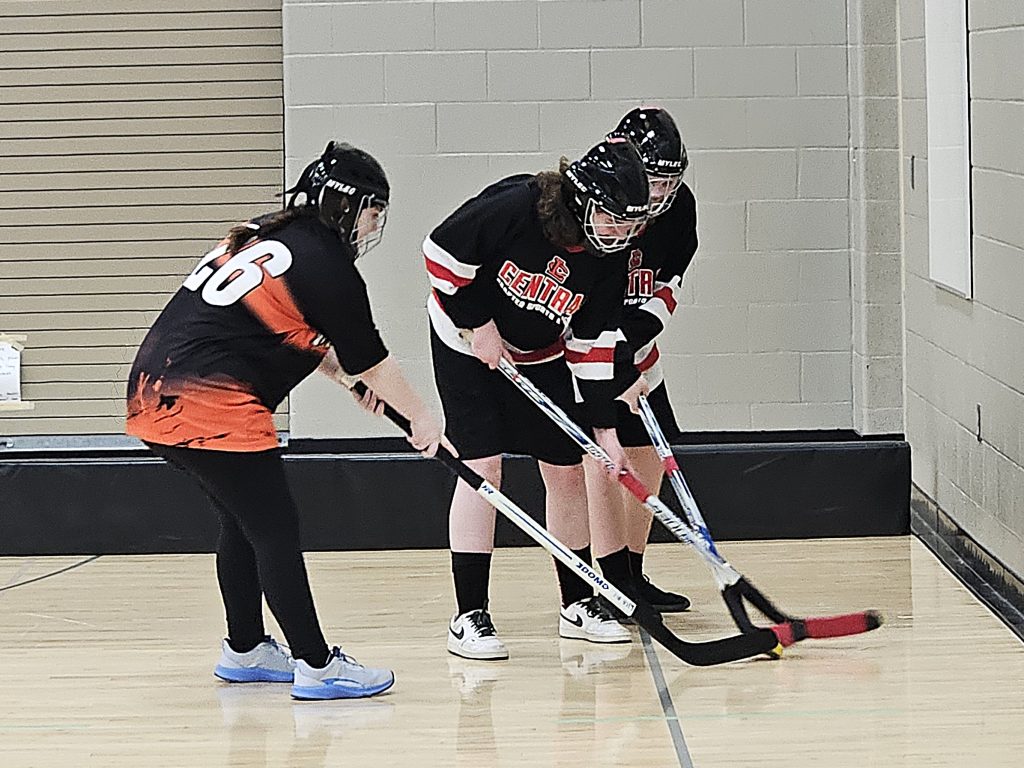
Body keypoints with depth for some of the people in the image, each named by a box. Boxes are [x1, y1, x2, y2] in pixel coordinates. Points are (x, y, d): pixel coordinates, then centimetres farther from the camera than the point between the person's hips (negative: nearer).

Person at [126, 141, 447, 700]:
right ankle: (316, 665, -3)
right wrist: (421, 419, 13)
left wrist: (347, 376, 29)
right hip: (212, 405, -10)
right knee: (275, 529, -4)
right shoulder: (328, 267, -9)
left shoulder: (265, 235, 17)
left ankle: (244, 651, 32)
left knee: (243, 522, 21)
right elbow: (372, 361, 0)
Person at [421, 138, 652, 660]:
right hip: (466, 343, -5)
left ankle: (578, 605, 18)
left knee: (567, 470, 4)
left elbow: (592, 342, -8)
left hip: (541, 357, 5)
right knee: (482, 466, -13)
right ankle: (469, 616, -10)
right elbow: (442, 251, -22)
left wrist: (605, 427, -11)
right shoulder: (513, 206, -31)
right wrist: (479, 324, -19)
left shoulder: (609, 256, -14)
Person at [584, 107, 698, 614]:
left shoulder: (678, 207, -10)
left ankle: (633, 576, 20)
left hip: (633, 346, 6)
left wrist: (628, 342, -19)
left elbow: (666, 285, -5)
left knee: (648, 455, 7)